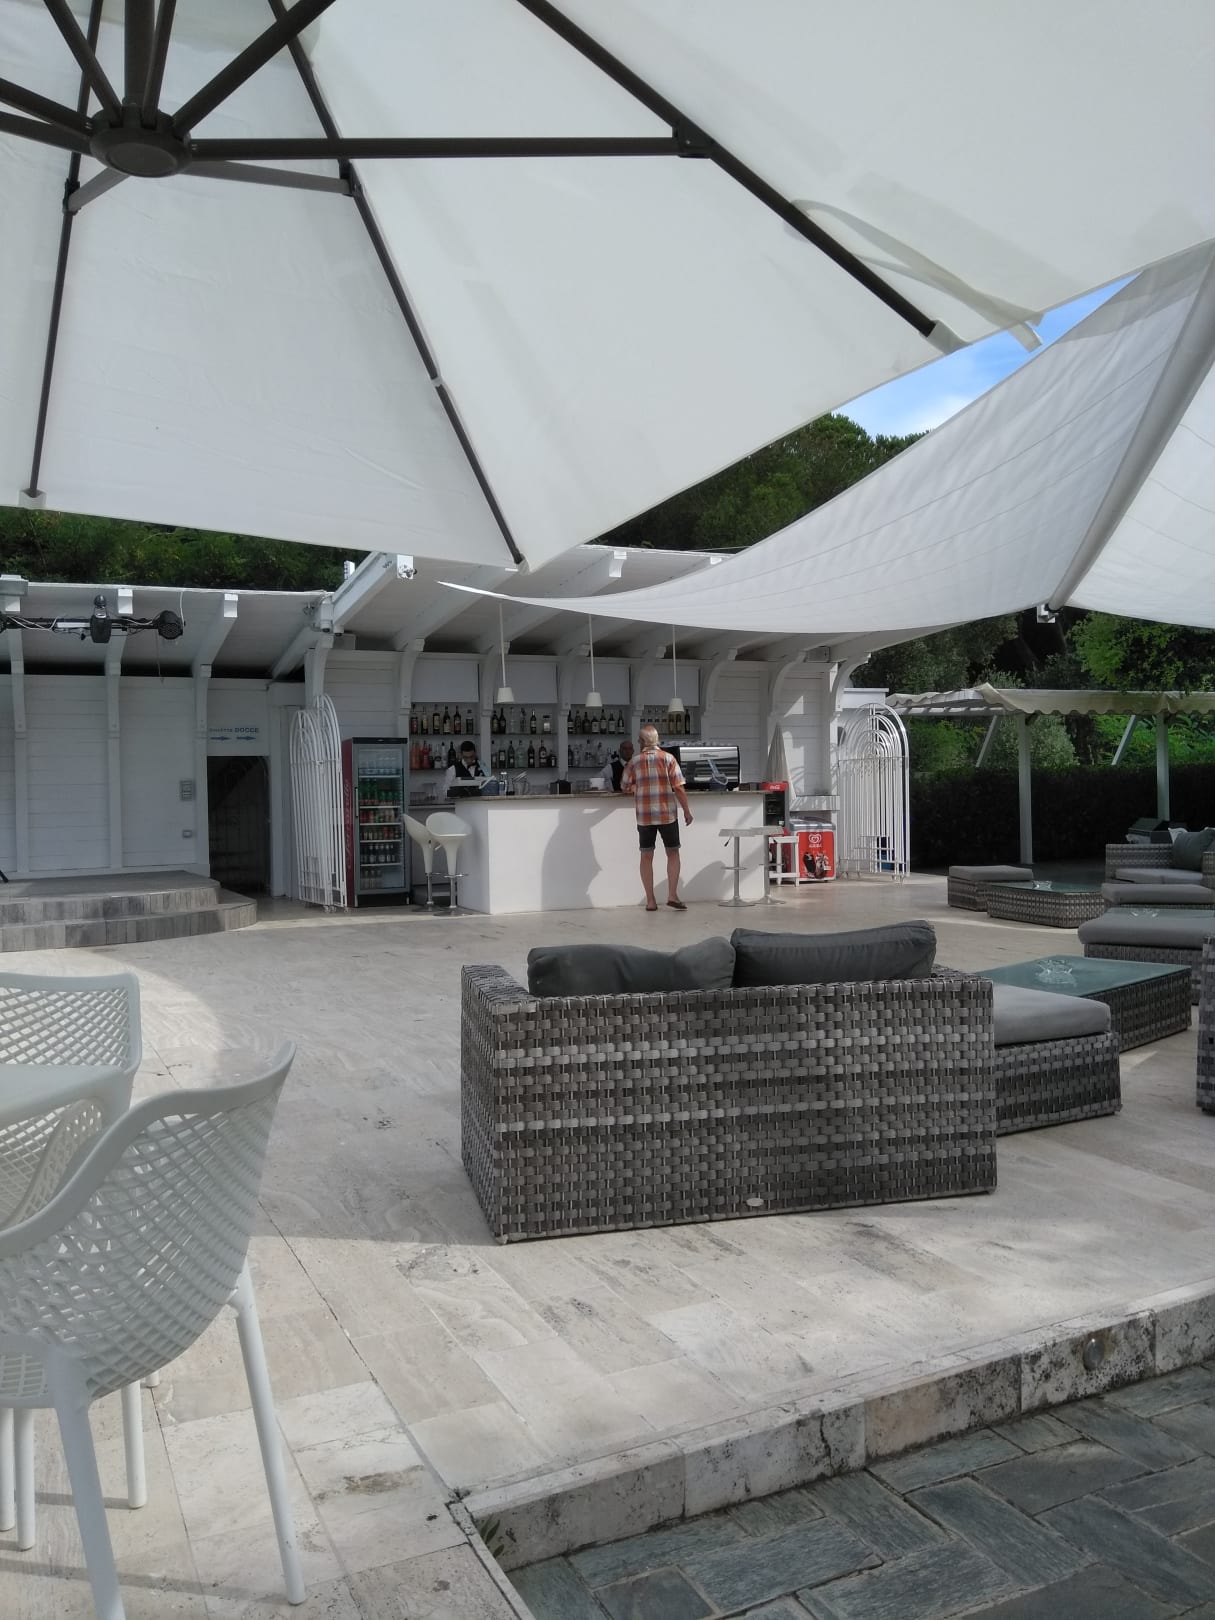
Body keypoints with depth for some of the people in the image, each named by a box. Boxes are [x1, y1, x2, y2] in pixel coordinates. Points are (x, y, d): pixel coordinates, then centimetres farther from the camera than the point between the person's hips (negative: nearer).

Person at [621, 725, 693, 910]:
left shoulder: (634, 762, 2)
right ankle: (672, 895, 3)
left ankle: (650, 901, 8)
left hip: (644, 816, 1)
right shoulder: (668, 758, -3)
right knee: (673, 853, 12)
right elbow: (679, 788, -7)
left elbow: (625, 787, 10)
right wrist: (687, 810, 2)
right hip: (667, 814, -1)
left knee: (646, 856, 8)